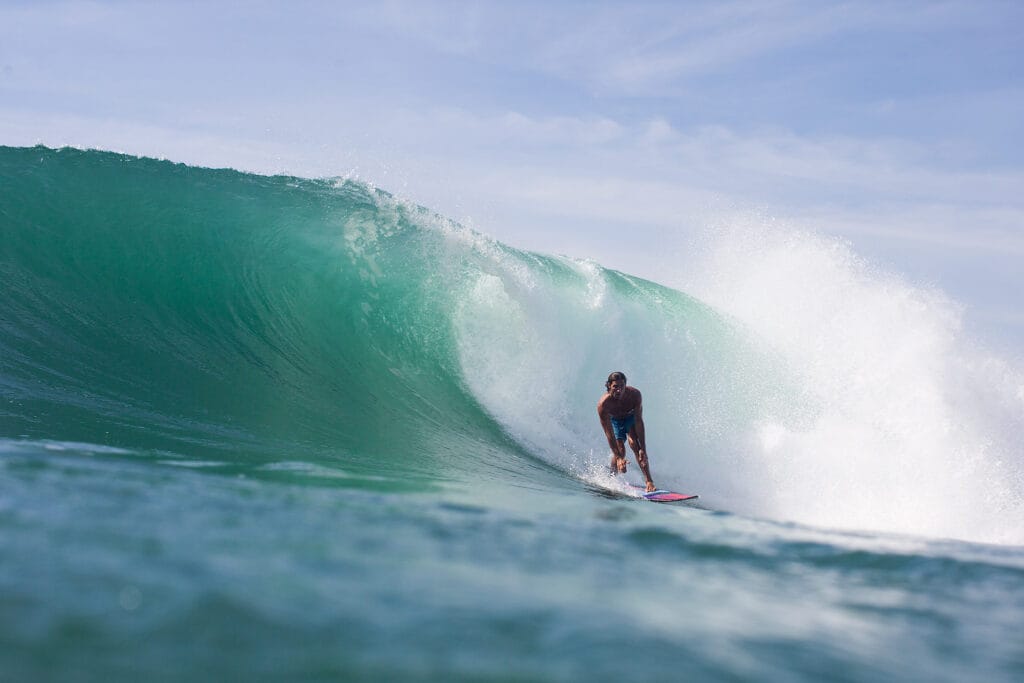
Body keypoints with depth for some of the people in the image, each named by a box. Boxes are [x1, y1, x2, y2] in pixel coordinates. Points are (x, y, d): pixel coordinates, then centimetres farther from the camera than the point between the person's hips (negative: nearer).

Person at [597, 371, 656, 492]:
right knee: (620, 450, -15)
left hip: (631, 417, 0)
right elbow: (609, 434, -34)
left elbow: (638, 422, -30)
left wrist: (643, 449, -34)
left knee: (634, 444, -22)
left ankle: (649, 481, -27)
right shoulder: (603, 404, -37)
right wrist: (618, 458, -38)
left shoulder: (635, 394, -35)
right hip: (614, 420, 0)